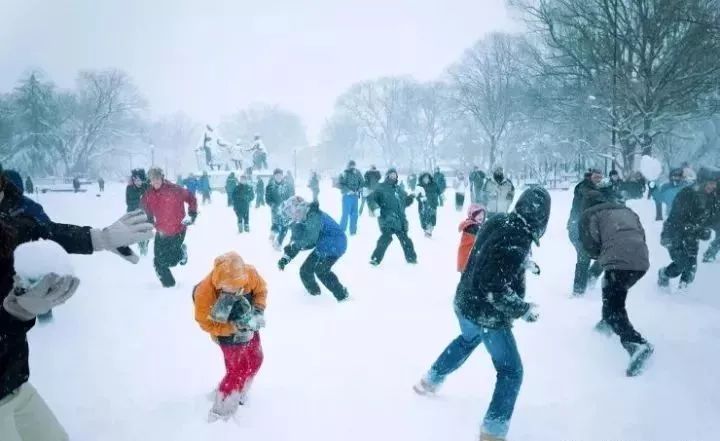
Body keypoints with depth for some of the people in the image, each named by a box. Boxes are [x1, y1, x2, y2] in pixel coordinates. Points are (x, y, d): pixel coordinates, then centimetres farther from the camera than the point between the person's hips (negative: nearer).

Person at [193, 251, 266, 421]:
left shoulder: (249, 273, -29)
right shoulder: (204, 293, -35)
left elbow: (261, 290, -6)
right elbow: (205, 323, -21)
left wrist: (258, 311, -21)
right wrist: (233, 328, -30)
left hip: (249, 327, 5)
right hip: (228, 335, -5)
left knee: (255, 361, 21)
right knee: (237, 372, -1)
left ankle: (239, 395, 48)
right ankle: (221, 411, 24)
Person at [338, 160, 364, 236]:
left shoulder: (357, 173, 6)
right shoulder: (344, 174, -4)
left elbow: (362, 182, 11)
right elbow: (339, 184, -9)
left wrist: (360, 189, -7)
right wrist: (348, 191, -17)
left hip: (355, 196, 4)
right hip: (347, 196, -4)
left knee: (354, 214, 8)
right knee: (345, 213, -7)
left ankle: (353, 231, 18)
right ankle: (341, 230, 3)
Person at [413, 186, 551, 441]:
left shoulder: (498, 222, -5)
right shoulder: (517, 242, -29)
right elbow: (495, 289, -31)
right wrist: (524, 310, -19)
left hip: (465, 302, 8)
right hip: (487, 315, -8)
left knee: (468, 340, 36)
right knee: (511, 371, 9)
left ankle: (430, 381, 51)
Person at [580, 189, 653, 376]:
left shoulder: (590, 214, 10)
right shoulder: (626, 210, 28)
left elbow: (591, 245, 0)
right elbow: (641, 234, 21)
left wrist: (600, 256, 22)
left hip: (619, 262, -7)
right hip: (642, 261, 7)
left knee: (613, 308, -4)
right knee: (610, 287, 32)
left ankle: (636, 344, -25)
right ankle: (607, 324, 44)